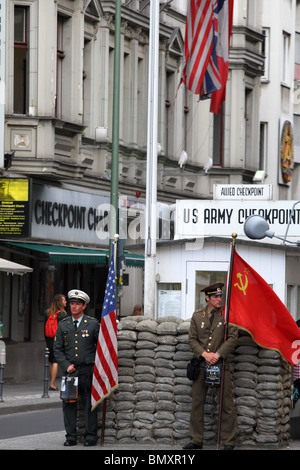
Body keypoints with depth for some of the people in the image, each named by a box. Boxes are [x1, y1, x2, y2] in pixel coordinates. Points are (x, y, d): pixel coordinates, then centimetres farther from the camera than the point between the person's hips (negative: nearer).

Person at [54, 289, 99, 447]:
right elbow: (57, 349, 10)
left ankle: (91, 437, 3)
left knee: (89, 404, -2)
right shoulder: (63, 325, 11)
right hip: (70, 370, 3)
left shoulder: (93, 324, 3)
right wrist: (66, 365, -4)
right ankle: (70, 436, 6)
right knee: (68, 404, 1)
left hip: (87, 370, -3)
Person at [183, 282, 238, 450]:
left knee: (227, 405, -5)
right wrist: (204, 354, -9)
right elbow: (192, 339, 7)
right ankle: (196, 440, 13)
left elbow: (233, 338, -3)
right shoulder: (197, 316, 10)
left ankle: (229, 441, 1)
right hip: (201, 365, 3)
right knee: (197, 404, 5)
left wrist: (218, 354, -13)